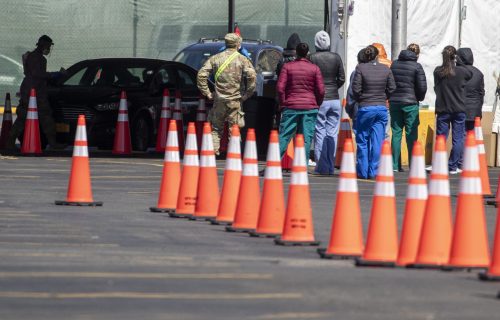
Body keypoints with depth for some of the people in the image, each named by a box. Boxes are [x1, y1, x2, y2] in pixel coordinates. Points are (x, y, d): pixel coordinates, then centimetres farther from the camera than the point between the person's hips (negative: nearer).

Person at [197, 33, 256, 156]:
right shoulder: (242, 60, -2)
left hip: (219, 99, 2)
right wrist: (247, 94, -5)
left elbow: (201, 74, 0)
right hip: (234, 100, -2)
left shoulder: (215, 58, 6)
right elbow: (251, 76, -15)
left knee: (216, 129, 12)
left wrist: (206, 92, 6)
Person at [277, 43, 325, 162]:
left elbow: (280, 88, -4)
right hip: (310, 107, 0)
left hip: (291, 107, 0)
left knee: (284, 136, 3)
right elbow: (321, 90, -1)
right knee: (306, 139, 2)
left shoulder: (287, 66, 1)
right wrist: (317, 105, 14)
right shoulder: (314, 68, 1)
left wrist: (283, 103, 7)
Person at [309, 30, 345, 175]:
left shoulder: (312, 58, -8)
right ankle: (330, 167, 10)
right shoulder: (336, 58, 1)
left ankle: (322, 167, 0)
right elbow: (342, 79, 3)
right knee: (332, 133, 8)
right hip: (334, 100, 3)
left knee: (320, 133, 2)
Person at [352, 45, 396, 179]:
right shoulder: (386, 69, 2)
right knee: (377, 141, 5)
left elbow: (356, 89, -9)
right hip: (381, 108, 3)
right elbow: (391, 88, 4)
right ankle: (373, 171, 4)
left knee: (362, 141, 7)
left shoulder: (361, 68, -7)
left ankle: (362, 172, 7)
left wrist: (361, 100, 8)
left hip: (365, 108, -2)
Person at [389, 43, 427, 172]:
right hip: (410, 103, -4)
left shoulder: (394, 64, 7)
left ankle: (394, 165, 4)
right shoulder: (417, 67, -7)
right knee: (411, 134, 1)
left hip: (394, 102, 4)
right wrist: (419, 98, 9)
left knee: (396, 133, 7)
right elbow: (422, 87, -9)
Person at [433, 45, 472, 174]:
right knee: (458, 139, 5)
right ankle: (453, 166, 3)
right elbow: (470, 75, 13)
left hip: (442, 110, 1)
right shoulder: (461, 71, -8)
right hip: (458, 109, -1)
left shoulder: (438, 72, -3)